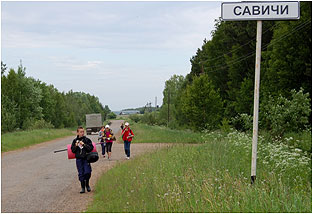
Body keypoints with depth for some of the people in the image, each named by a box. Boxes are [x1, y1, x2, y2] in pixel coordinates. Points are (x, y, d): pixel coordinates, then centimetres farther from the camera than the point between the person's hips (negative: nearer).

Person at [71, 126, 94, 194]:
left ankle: (87, 184, 16)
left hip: (86, 158, -2)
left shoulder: (87, 140, 0)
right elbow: (73, 150, 8)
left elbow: (91, 148, -7)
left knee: (87, 172, -9)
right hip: (78, 159, 2)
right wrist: (76, 146, -10)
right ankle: (83, 187, 10)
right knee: (81, 173, 2)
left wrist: (84, 144, -16)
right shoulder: (75, 141, 7)